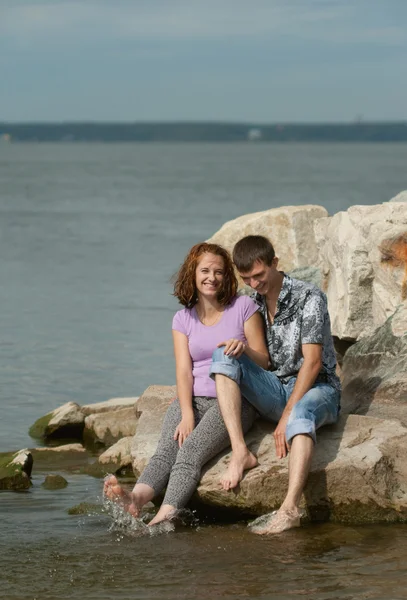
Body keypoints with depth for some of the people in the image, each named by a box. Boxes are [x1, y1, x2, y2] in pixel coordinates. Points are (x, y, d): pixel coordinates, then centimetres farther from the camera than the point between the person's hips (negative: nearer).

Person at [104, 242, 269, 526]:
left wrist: (244, 347, -20)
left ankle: (166, 514, -48)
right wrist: (187, 415, -14)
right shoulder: (184, 319, 12)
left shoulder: (243, 307, 4)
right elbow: (184, 371, 2)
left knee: (191, 450, -29)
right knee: (166, 451, -26)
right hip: (194, 398, 4)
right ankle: (137, 498, -52)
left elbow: (264, 362, 3)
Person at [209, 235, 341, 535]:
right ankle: (240, 451, -28)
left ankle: (290, 509, -60)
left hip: (316, 388, -6)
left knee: (301, 415, -41)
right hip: (274, 391, 6)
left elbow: (312, 362, -16)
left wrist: (287, 415, -22)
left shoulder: (308, 297, -10)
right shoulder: (253, 303, 9)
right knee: (223, 354, -16)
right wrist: (239, 347, -12)